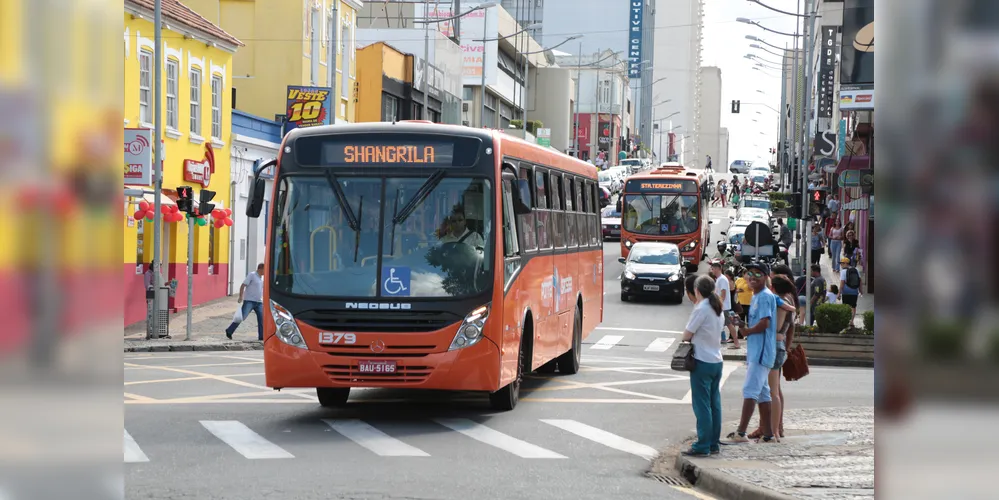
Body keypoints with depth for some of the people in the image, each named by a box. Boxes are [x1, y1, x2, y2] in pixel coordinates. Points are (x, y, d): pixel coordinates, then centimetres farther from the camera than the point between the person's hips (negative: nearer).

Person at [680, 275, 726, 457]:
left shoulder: (701, 309, -15)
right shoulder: (717, 308, 10)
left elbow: (687, 335, -11)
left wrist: (687, 339, 9)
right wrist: (697, 338, 4)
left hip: (702, 361, -8)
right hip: (717, 361, 8)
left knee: (701, 404, -4)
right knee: (714, 403, 11)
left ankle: (702, 446, -2)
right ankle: (714, 443, 16)